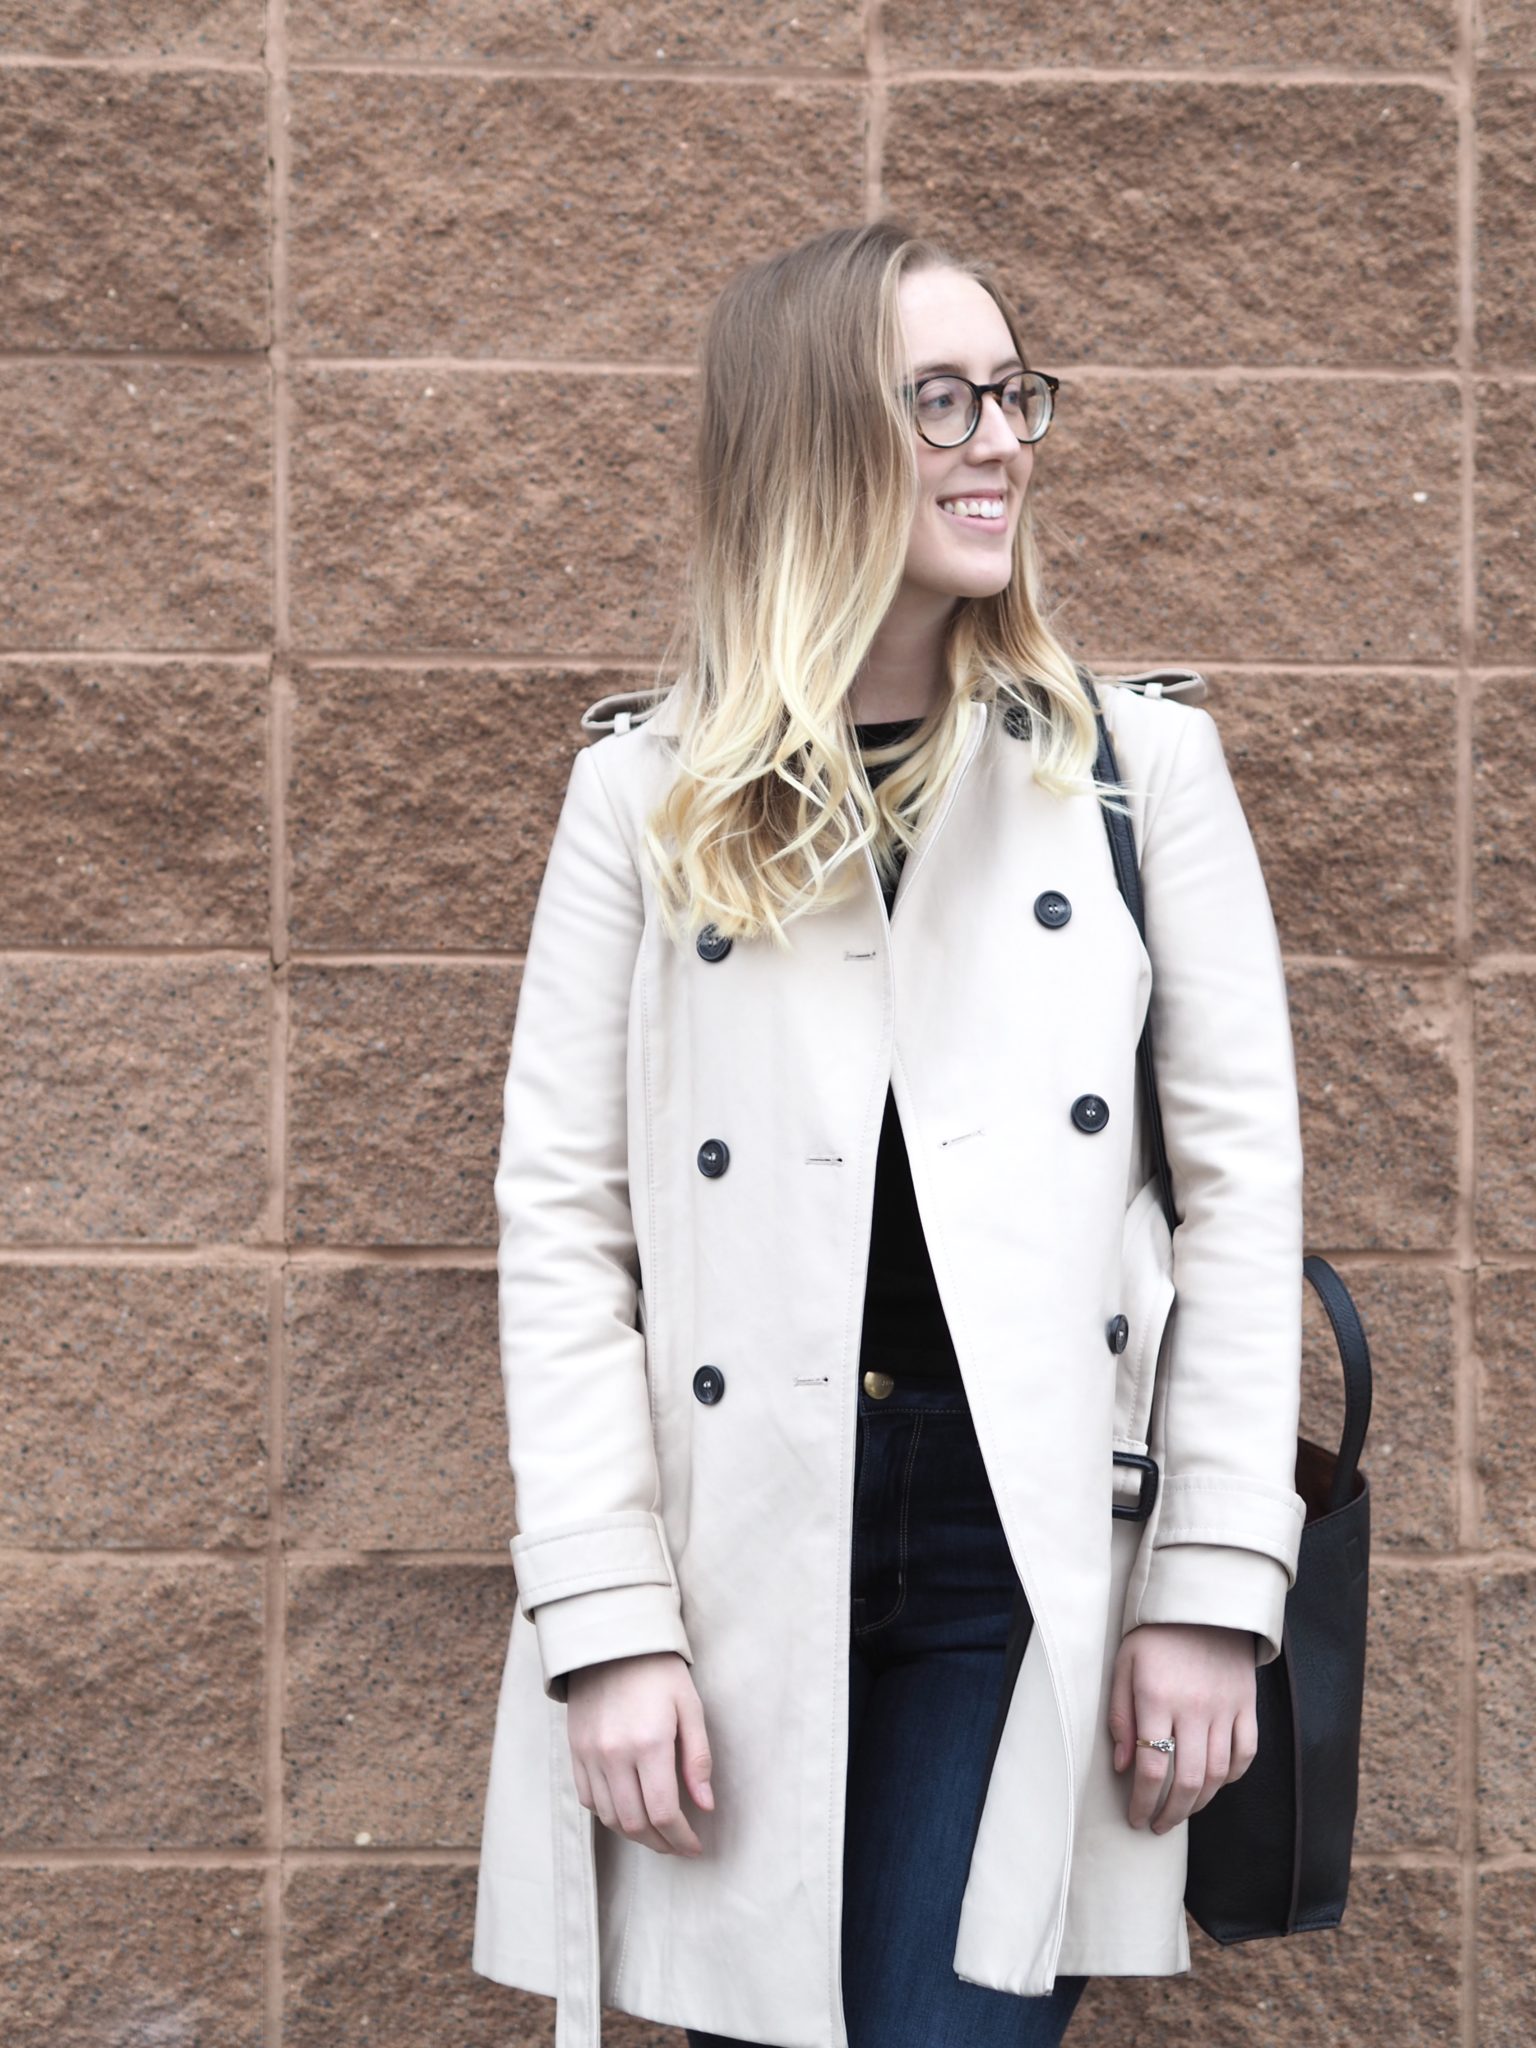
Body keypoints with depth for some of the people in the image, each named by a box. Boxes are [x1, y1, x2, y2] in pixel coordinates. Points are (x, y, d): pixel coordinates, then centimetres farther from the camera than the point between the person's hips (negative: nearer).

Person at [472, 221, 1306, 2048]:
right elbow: (563, 1209, 0)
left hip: (1037, 1548, 0)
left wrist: (1212, 1585, -2)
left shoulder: (1139, 761, 4)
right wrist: (605, 1622, -6)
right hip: (739, 1543, 1)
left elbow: (1240, 1173, 3)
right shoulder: (647, 792, 3)